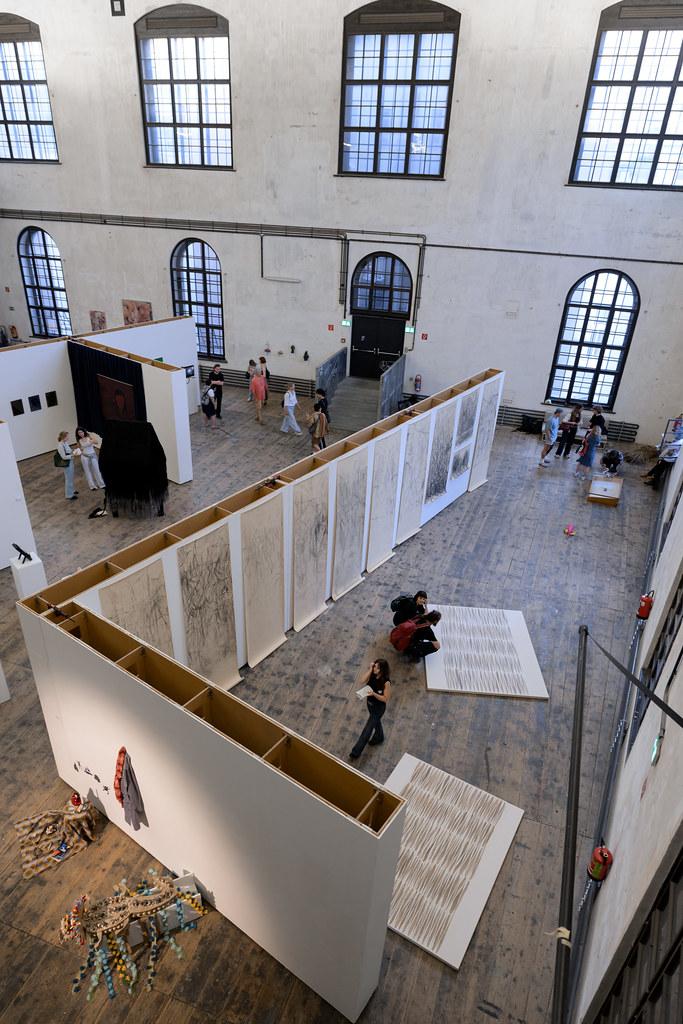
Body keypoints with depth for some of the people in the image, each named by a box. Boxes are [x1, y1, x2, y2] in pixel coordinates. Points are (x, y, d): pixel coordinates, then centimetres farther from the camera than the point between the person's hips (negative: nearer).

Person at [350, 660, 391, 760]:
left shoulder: (386, 682, -30)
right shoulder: (372, 675, -15)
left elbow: (385, 699, -23)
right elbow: (362, 682, -26)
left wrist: (374, 694, -37)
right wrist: (370, 669, -30)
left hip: (379, 707, -6)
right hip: (370, 704, 6)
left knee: (368, 729, 2)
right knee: (376, 721, 30)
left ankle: (356, 752, 10)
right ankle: (379, 738, 58)